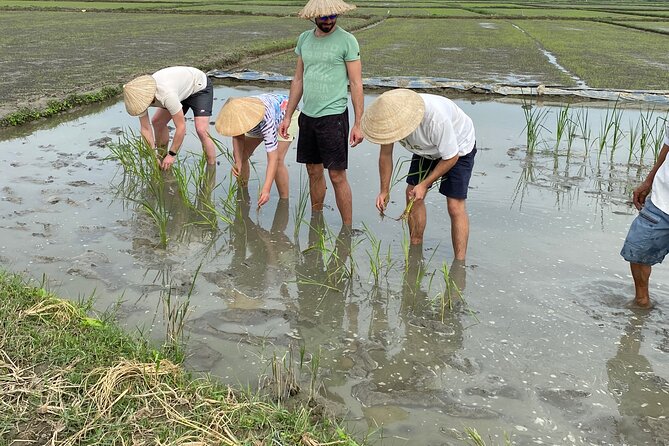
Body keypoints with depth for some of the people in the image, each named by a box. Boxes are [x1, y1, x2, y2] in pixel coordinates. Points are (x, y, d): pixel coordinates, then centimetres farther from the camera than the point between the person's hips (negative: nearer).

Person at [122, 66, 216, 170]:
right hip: (183, 89, 8)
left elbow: (181, 127, -35)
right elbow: (145, 128, -10)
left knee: (201, 130, -25)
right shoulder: (140, 96, -19)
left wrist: (172, 154, -25)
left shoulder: (166, 94, -42)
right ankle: (162, 161, 22)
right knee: (157, 122, 5)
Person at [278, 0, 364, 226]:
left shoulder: (347, 41, -7)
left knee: (337, 176, -4)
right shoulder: (304, 39, 10)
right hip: (307, 115, 6)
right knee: (314, 172, 13)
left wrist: (358, 123, -12)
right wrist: (287, 116, 14)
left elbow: (356, 84, -8)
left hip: (333, 116, -6)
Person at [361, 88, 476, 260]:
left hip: (458, 147, -6)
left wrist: (424, 185, -22)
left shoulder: (436, 117, -43)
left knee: (455, 206, -13)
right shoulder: (389, 117, -25)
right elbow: (385, 154, -7)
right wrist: (384, 190, -5)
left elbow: (450, 158, -27)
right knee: (412, 196, 3)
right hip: (427, 149, 6)